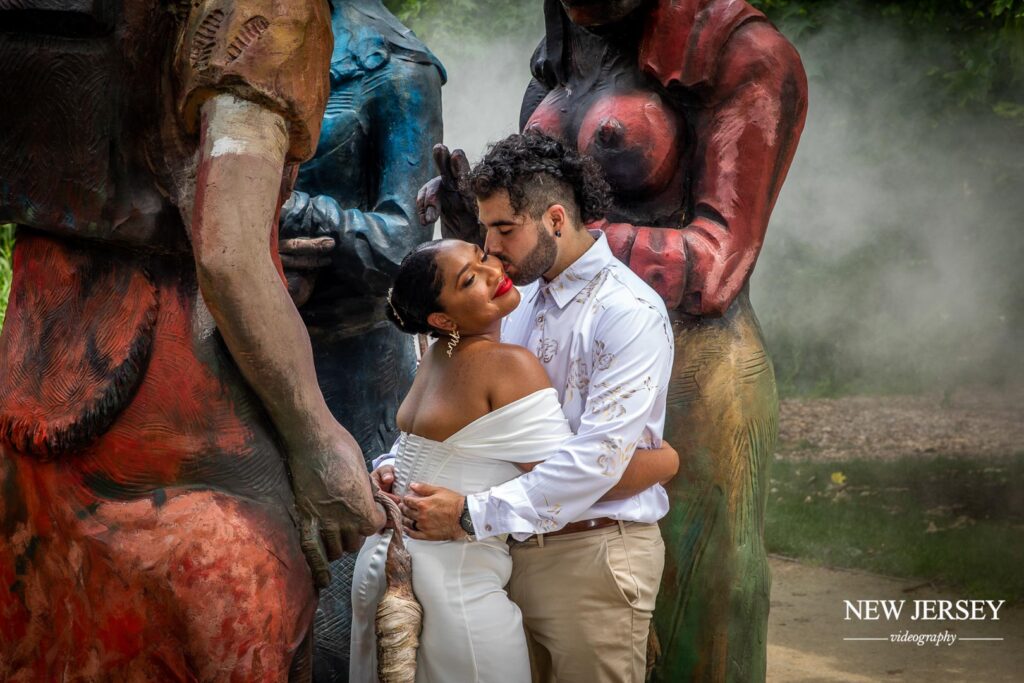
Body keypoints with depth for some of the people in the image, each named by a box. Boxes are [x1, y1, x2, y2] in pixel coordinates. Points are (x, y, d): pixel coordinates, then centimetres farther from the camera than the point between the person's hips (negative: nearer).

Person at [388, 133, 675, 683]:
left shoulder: (630, 313, -14)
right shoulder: (517, 302, 12)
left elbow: (599, 455, -23)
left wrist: (473, 514, -25)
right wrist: (395, 466, -2)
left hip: (592, 553, -7)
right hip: (517, 550, 7)